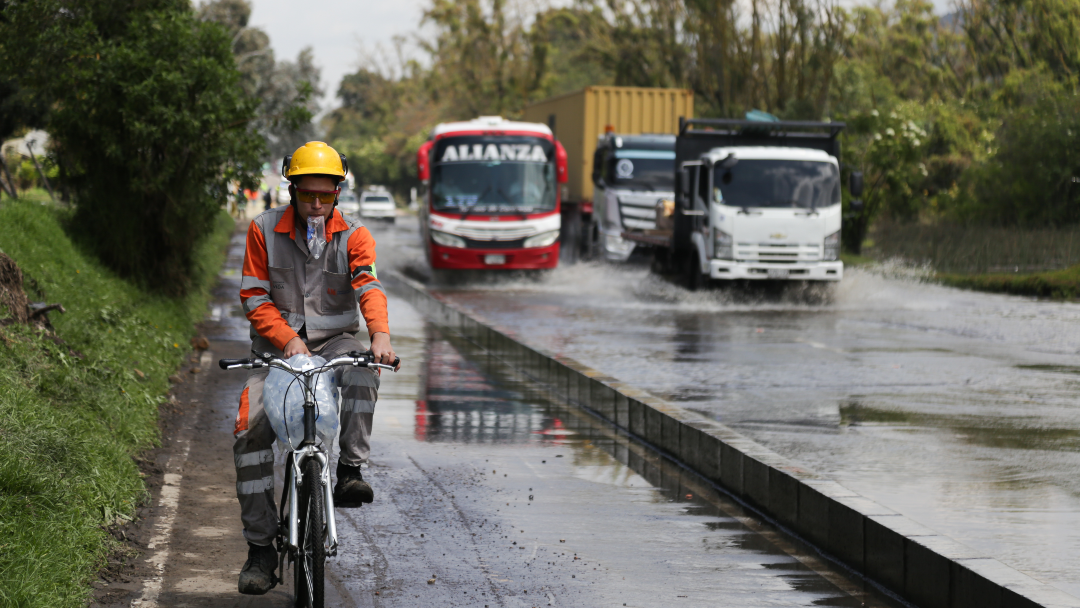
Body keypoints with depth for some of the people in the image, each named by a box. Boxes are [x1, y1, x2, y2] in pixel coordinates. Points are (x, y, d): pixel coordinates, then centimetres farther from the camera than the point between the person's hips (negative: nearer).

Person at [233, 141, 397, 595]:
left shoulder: (353, 235, 0)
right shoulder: (264, 230, 1)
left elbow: (368, 286, -16)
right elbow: (254, 297, -1)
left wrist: (380, 333, -36)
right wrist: (287, 339, -17)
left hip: (335, 340, 0)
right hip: (277, 345, 0)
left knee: (361, 375, -37)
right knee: (250, 432, -18)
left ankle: (350, 471, -30)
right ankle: (260, 547, -12)